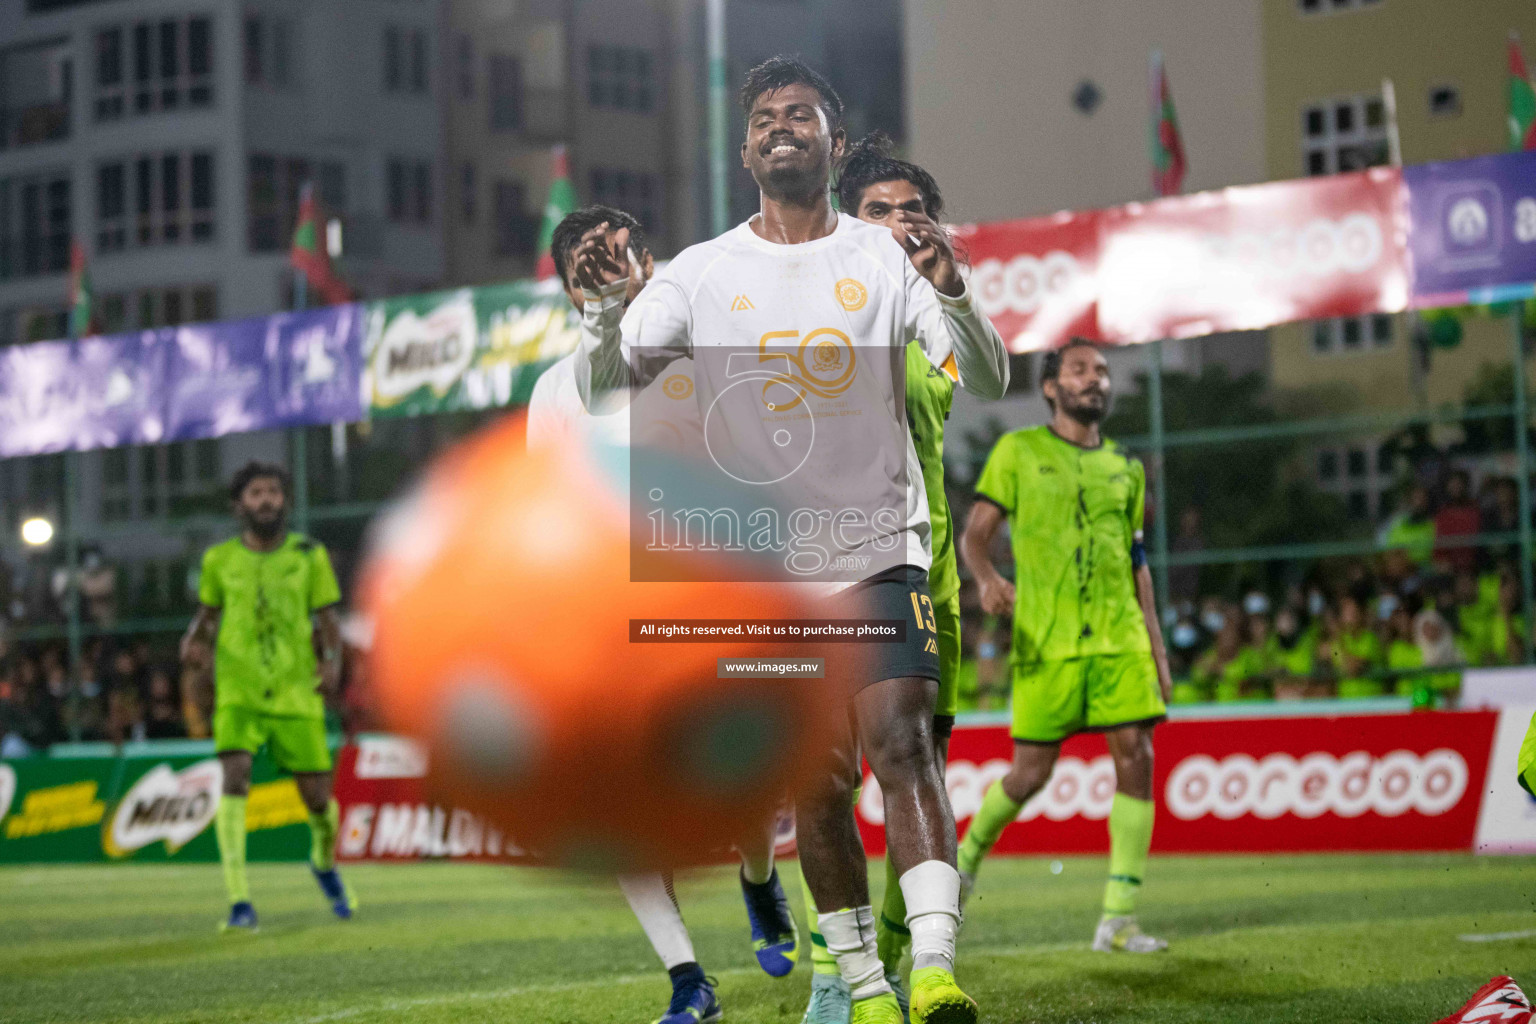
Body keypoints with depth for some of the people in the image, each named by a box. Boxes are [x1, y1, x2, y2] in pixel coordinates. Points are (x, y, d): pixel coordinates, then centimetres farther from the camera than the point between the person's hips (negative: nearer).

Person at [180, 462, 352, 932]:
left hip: (297, 694, 1)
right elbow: (208, 614, 18)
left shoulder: (309, 555, 4)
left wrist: (331, 663, -11)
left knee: (317, 797, 1)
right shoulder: (219, 559, 5)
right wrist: (195, 641, -4)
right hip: (238, 693, 0)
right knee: (235, 779, -21)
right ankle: (239, 902, -20)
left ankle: (324, 863, 37)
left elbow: (327, 618, 7)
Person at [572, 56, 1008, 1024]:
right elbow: (603, 388, 0)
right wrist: (606, 307, -21)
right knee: (819, 781, 2)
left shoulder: (886, 258, 2)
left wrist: (951, 292, -24)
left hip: (878, 544, -1)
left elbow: (988, 379, -5)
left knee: (900, 741, -18)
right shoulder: (702, 273, 4)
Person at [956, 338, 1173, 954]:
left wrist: (1157, 651, 13)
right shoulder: (1018, 452, 5)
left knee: (1136, 758, -9)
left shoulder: (1125, 469, 17)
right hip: (1046, 642, -3)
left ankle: (1117, 920, -7)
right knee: (1032, 773, -1)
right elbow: (973, 535, 2)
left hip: (1120, 639, 4)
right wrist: (987, 580, -20)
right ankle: (971, 848, 31)